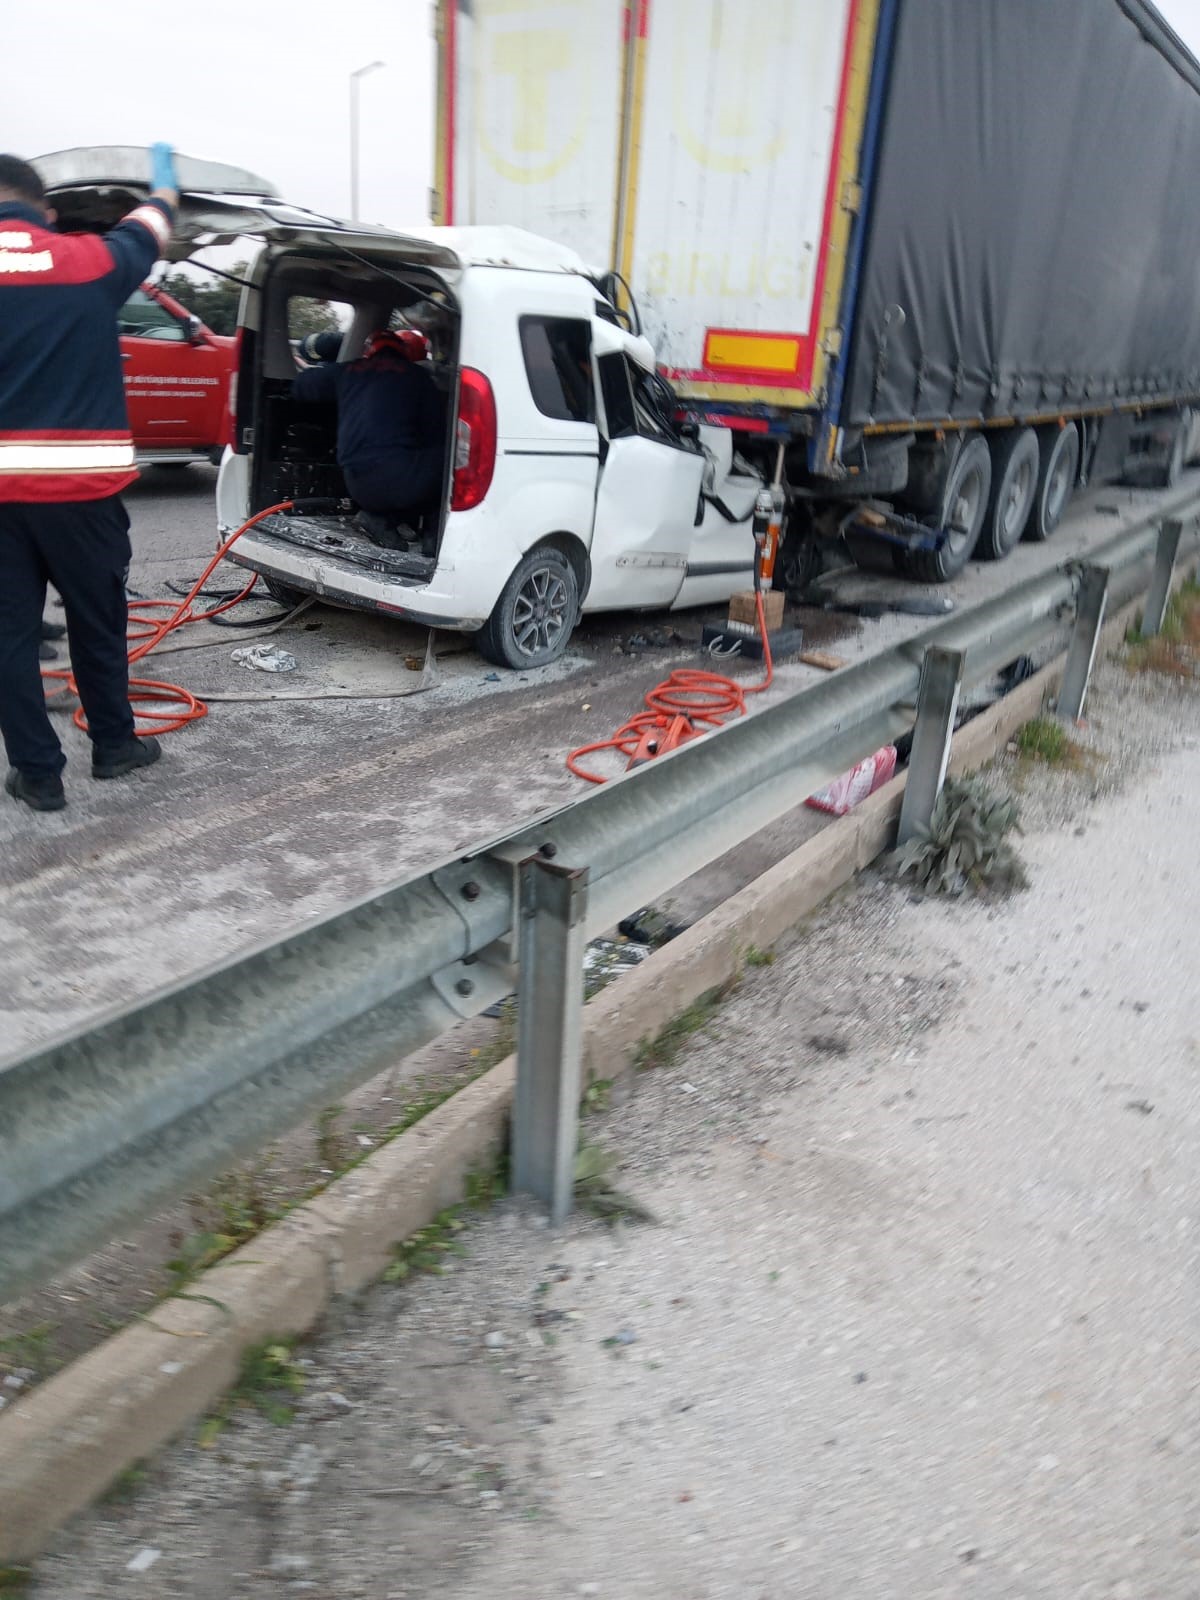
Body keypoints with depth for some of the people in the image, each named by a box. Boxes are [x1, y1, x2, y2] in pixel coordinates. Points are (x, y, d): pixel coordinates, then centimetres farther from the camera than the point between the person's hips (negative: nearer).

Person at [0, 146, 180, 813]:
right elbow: (151, 225, 22)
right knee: (98, 621, 15)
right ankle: (114, 745, 30)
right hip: (82, 484, 0)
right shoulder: (90, 260, 2)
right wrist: (165, 178, 40)